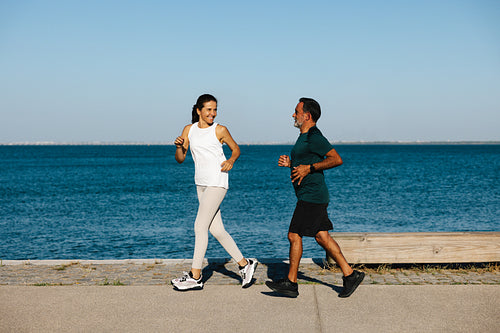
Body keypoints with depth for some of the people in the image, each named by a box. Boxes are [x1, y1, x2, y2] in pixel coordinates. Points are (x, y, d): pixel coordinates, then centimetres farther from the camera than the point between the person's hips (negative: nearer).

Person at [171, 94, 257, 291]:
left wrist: (231, 160, -11)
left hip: (217, 183, -6)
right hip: (201, 184, 6)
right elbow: (180, 159, 9)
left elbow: (236, 149, 9)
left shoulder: (220, 130, -4)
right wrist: (179, 146, -12)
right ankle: (244, 264, 19)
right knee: (216, 230, 7)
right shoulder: (189, 130, 8)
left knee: (200, 226, -10)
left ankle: (195, 277, -5)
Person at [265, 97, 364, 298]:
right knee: (322, 237, 10)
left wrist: (309, 168, -23)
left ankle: (291, 283, 3)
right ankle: (350, 275, 13)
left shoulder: (314, 137, -15)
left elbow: (336, 160, -21)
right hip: (309, 196, 10)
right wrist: (289, 163, 12)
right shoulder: (304, 137, 17)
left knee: (294, 235, -5)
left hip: (312, 197, -10)